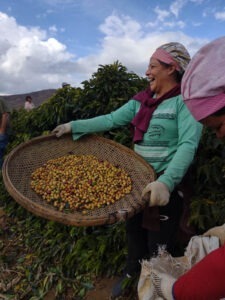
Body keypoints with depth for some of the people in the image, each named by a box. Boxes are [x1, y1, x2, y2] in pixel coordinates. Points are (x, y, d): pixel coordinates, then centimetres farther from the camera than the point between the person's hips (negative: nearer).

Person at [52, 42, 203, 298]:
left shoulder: (185, 100, -14)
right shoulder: (142, 100, 7)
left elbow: (188, 145, -25)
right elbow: (111, 120, 5)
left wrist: (166, 182, -39)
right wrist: (73, 126, 0)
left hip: (165, 184, -6)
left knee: (158, 243, 8)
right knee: (134, 228, 23)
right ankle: (132, 274, 50)